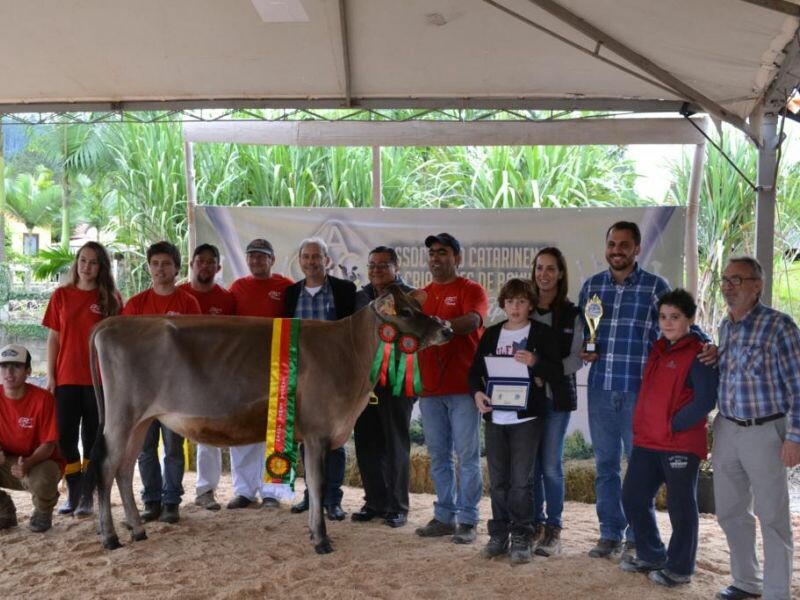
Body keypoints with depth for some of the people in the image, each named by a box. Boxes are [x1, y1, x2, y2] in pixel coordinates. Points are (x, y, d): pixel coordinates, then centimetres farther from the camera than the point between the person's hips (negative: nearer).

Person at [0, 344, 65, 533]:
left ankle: (43, 513, 2)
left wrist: (29, 462, -36)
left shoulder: (43, 399, -19)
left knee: (42, 481, -38)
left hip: (41, 461, -4)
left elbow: (48, 444, -17)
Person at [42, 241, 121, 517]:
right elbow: (53, 338, 7)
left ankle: (87, 497, 11)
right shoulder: (61, 295, 5)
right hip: (67, 379, 2)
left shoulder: (111, 298, 2)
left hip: (99, 379, -1)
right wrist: (50, 376, 1)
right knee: (66, 437, 3)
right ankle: (73, 494, 16)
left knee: (92, 438, 4)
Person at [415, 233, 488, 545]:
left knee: (467, 455, 0)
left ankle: (467, 521, 7)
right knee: (438, 456, 10)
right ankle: (444, 516, 19)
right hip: (430, 387, 5)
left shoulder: (471, 290, -1)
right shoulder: (420, 295, 16)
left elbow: (472, 321, -19)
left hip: (463, 387, -5)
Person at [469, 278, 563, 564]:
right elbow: (475, 370, 12)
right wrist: (477, 392, -8)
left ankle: (521, 538, 8)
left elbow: (557, 374, -4)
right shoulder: (491, 334, 11)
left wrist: (535, 362, -21)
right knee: (498, 480, 9)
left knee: (521, 480, -3)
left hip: (526, 417, -4)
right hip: (495, 417, 4)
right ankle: (498, 535, 19)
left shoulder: (543, 333, 1)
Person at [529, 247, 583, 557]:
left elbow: (577, 357, -4)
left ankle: (553, 529, 10)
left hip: (557, 395, -2)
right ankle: (535, 524, 17)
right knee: (531, 464, 5)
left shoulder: (571, 313, 0)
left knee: (551, 465, -2)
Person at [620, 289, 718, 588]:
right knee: (633, 497, 12)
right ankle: (652, 556, 28)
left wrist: (672, 426, -16)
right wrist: (642, 426, 14)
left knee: (681, 507, 4)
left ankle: (679, 568, 18)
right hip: (647, 442, 8)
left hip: (681, 444, -8)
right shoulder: (657, 349, 14)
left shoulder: (698, 354, -9)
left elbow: (705, 401, -17)